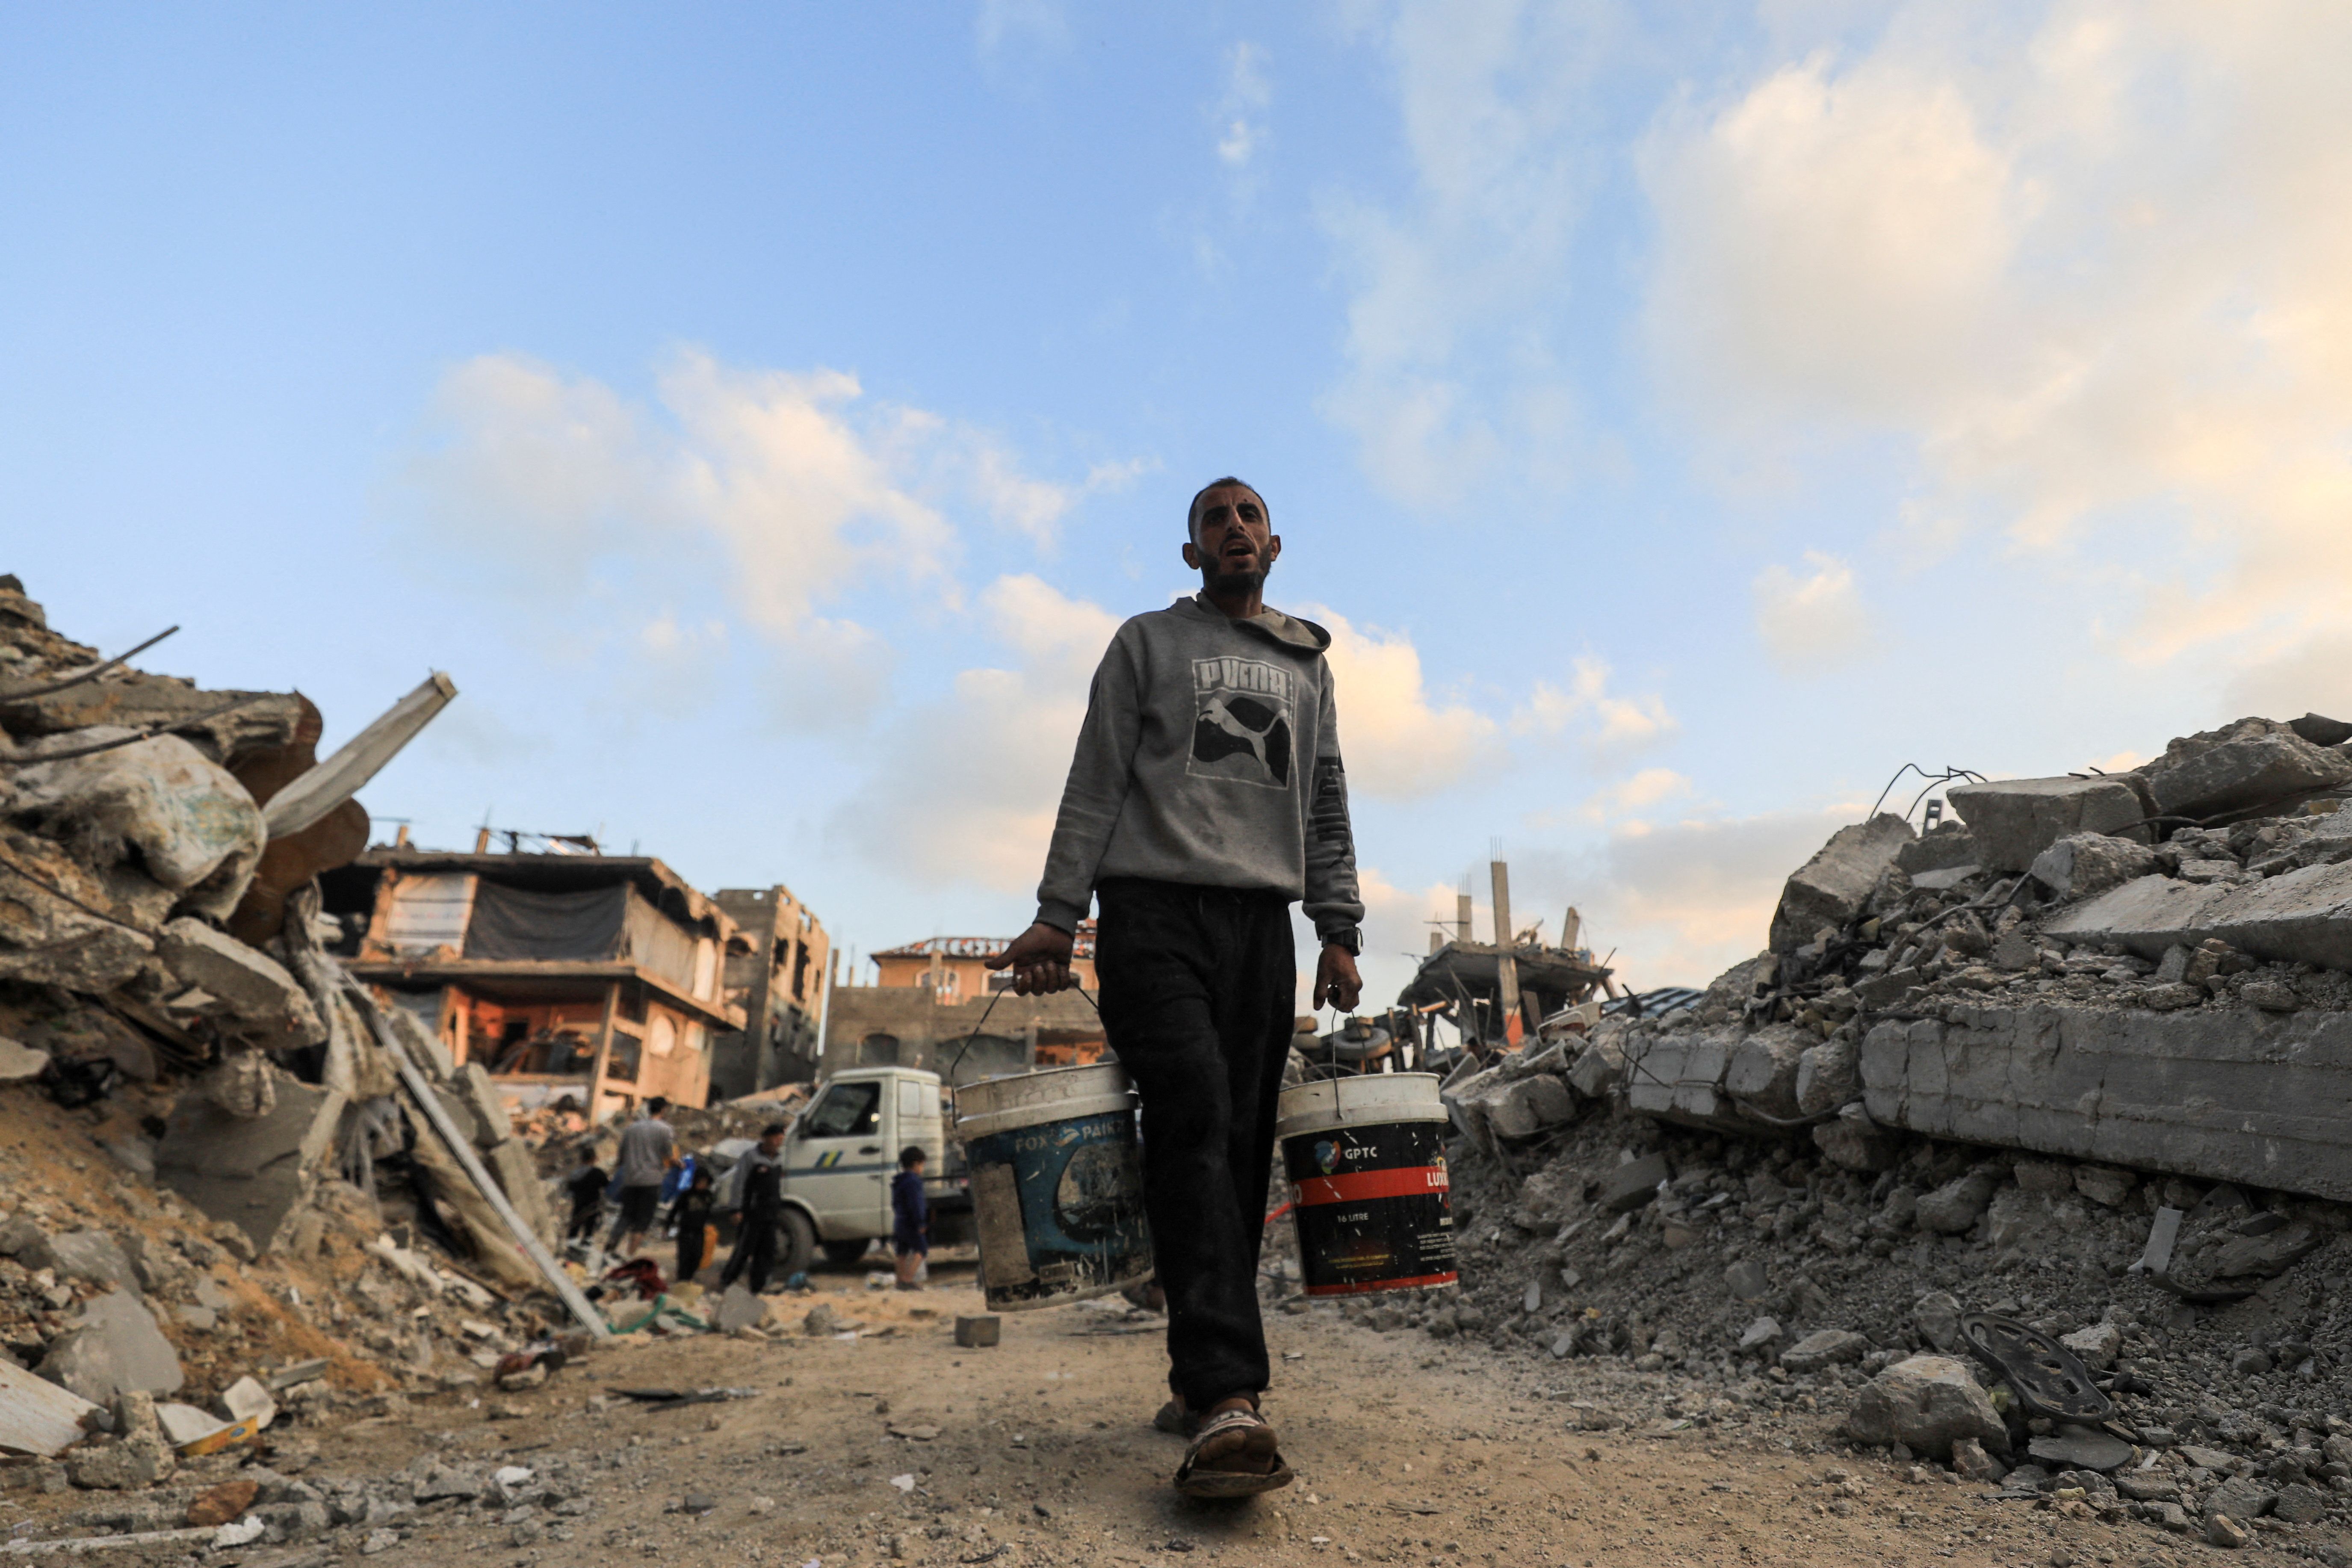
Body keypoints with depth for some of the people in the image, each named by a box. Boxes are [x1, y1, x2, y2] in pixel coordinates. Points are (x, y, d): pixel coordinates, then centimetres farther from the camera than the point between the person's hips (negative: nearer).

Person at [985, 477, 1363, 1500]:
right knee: (1195, 1125, -18)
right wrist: (1057, 912, -7)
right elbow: (1096, 784, 4)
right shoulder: (1147, 642, 14)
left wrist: (1339, 931, 7)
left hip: (1263, 923, 4)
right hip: (1154, 907, -3)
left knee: (1242, 1147, 0)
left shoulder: (1309, 666, 24)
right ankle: (1226, 1398, -21)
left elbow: (1327, 812, 19)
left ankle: (1200, 1384, 11)